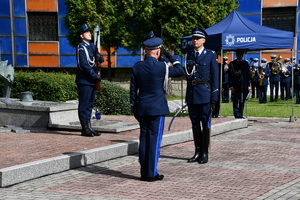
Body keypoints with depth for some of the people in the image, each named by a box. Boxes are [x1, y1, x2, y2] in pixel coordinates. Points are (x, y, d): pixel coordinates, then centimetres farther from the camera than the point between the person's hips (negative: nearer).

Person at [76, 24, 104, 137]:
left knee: (89, 105, 11)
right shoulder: (81, 47, -9)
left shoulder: (91, 46, 16)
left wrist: (99, 57, -10)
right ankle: (85, 129, 0)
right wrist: (94, 75, -16)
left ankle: (89, 128, 17)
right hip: (84, 81, -9)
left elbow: (101, 60, 14)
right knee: (84, 105, -4)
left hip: (92, 81, 9)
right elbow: (84, 64, -18)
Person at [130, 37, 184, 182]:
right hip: (157, 108, -5)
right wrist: (172, 58, 10)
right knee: (154, 140, -2)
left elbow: (133, 89, 8)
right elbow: (180, 71, 1)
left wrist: (134, 108, 15)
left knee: (144, 139, 9)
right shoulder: (162, 67, -11)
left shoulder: (136, 67, 3)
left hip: (142, 108, 5)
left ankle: (144, 172, 12)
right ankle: (152, 173, 0)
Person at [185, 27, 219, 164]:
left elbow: (215, 77, -4)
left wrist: (214, 97, -10)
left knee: (206, 124, 1)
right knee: (195, 124, 9)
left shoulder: (211, 55, -1)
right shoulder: (189, 55, 12)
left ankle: (205, 153, 8)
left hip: (205, 94, -5)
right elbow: (188, 74, 13)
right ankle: (197, 152, 17)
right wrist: (187, 96, 9)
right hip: (191, 95, 5)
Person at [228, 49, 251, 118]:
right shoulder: (232, 63, 2)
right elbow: (230, 76, -1)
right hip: (235, 86, -3)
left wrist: (248, 85, 7)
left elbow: (248, 75, 14)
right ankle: (237, 114, -3)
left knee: (242, 102, 6)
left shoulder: (245, 63, 13)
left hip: (244, 86, 3)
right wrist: (231, 86, -8)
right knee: (235, 101, -5)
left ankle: (240, 114, 13)